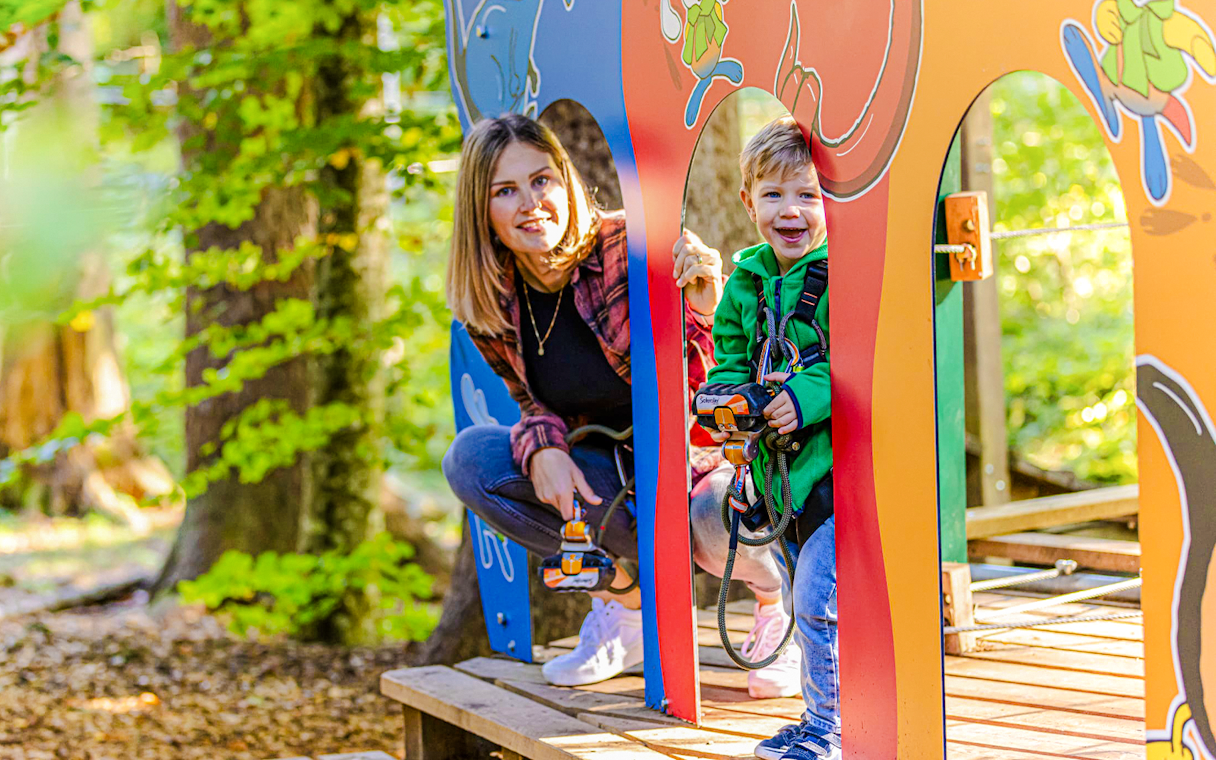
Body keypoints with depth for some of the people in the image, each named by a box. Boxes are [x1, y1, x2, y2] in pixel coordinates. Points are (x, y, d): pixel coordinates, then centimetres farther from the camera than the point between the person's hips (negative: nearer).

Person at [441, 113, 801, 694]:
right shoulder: (490, 306, -6)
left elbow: (709, 384, -23)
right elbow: (537, 404, 6)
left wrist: (709, 311, -44)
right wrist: (543, 449, -18)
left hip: (705, 457, -5)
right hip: (612, 476, 5)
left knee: (713, 521, -39)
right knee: (471, 457, -16)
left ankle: (774, 590, 2)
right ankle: (624, 597, -3)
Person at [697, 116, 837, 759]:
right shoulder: (745, 284, 8)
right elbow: (728, 357, 13)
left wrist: (809, 394, -29)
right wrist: (730, 394, -8)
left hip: (840, 464, -8)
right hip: (783, 469, 8)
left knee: (818, 599, -11)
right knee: (800, 603, 17)